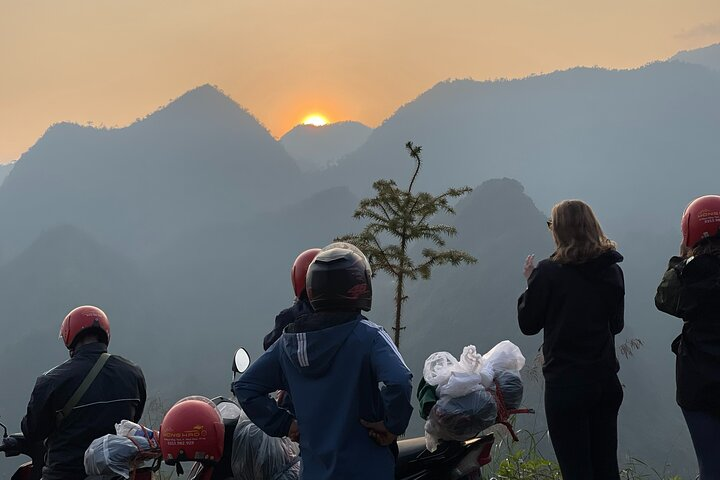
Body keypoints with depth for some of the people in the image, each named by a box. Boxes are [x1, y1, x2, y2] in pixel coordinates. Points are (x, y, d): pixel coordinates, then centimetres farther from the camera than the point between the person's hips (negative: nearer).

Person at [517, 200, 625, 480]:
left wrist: (531, 282, 8)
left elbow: (528, 324, -3)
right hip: (606, 380, 5)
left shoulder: (548, 272, -13)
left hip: (565, 383, -5)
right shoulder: (612, 270, 1)